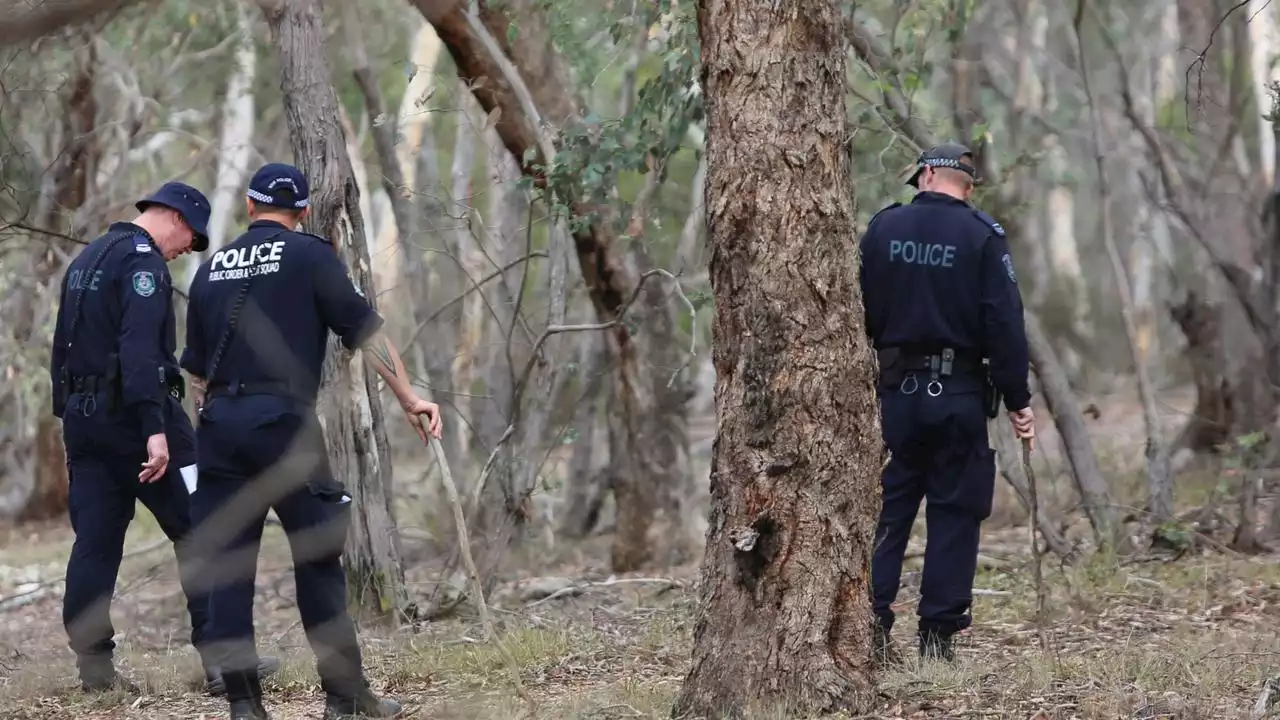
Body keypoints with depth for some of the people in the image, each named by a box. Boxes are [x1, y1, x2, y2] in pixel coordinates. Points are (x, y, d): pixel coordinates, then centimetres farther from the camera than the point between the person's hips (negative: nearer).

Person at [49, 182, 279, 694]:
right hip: (131, 414, -9)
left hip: (82, 416, 9)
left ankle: (94, 665, 4)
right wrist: (155, 429, -27)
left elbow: (62, 345, 21)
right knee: (201, 532, -3)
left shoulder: (86, 260, 19)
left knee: (95, 541, 6)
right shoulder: (143, 259, -11)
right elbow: (139, 348, -22)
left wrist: (68, 416, 21)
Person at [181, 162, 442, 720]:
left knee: (227, 565, 5)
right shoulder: (309, 255, 3)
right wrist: (407, 397, 4)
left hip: (219, 422, 4)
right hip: (281, 419, -4)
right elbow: (364, 330, -1)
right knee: (317, 557, 3)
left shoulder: (211, 269, 17)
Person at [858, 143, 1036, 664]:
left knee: (886, 509, 8)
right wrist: (1018, 400, -4)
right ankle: (938, 631, 1)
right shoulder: (982, 236, -5)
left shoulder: (883, 228, 3)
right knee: (954, 513, 4)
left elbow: (856, 313, 5)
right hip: (960, 395, -2)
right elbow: (1004, 324, -8)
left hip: (895, 391, 2)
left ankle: (870, 623, -2)